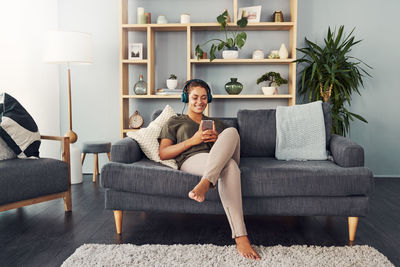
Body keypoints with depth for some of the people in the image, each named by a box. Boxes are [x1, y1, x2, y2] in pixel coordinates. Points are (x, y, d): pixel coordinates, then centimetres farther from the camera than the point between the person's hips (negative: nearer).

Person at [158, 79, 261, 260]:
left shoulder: (216, 123, 37)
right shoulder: (175, 122, 25)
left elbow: (232, 149, 26)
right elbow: (163, 154, 10)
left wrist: (219, 139, 1)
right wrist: (193, 140, -3)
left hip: (221, 161, 4)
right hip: (191, 160, -4)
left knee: (231, 131, -31)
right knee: (230, 166, -38)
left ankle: (204, 183, -51)